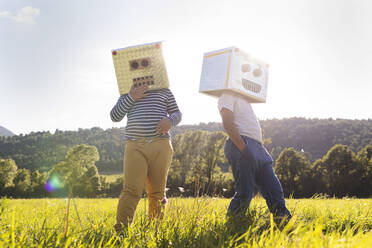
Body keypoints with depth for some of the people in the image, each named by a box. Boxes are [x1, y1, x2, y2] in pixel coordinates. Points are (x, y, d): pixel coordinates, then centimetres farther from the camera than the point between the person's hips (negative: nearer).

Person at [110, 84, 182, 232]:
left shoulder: (164, 91, 19)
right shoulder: (127, 94, 19)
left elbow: (177, 113, 19)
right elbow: (115, 116, 9)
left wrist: (170, 121, -6)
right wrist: (130, 98, -5)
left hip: (161, 145, 1)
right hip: (135, 146, -1)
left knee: (157, 191, 5)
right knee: (131, 190, -13)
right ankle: (120, 228, -14)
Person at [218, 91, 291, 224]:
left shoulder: (242, 98, 29)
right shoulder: (228, 96, 1)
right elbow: (227, 123, -15)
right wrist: (243, 148, -23)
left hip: (257, 148, 9)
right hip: (241, 145, -9)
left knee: (274, 190, 3)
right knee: (244, 193, -9)